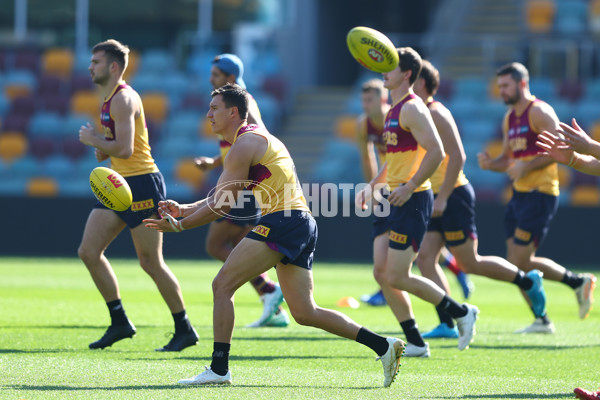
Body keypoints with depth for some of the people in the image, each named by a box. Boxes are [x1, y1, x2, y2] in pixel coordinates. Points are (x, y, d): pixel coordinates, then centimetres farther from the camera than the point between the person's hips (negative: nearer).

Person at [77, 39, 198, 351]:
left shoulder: (123, 99, -15)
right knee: (88, 252, 3)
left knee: (150, 262, -5)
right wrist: (101, 147, 3)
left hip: (142, 184, -10)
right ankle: (119, 322, 9)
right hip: (120, 185, 10)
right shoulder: (110, 99, 16)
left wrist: (93, 140, -9)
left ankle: (185, 330, 6)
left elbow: (125, 149, -24)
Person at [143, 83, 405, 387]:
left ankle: (219, 369, -9)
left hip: (282, 222, -10)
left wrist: (178, 225, -3)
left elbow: (222, 204, -9)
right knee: (304, 313, 8)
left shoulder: (245, 143, -6)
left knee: (222, 285, -8)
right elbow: (220, 197, 28)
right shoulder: (257, 139, 26)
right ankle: (383, 345, 3)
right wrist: (184, 209, 19)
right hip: (302, 225, 10)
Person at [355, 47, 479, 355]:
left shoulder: (412, 108, -13)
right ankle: (415, 342, 8)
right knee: (382, 274, 4)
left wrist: (409, 187, -24)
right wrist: (373, 185, 19)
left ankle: (462, 312, 6)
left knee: (397, 277, -9)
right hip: (393, 200, 10)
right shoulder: (394, 110, 17)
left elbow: (436, 152, -22)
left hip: (411, 200, -10)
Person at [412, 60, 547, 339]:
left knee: (470, 262, -4)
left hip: (453, 195, -9)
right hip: (438, 198, 9)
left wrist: (442, 198, -25)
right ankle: (447, 324, -3)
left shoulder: (436, 114, -14)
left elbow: (457, 156, -21)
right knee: (425, 258, -2)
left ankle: (528, 281, 13)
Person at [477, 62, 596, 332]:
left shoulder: (539, 112, -10)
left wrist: (526, 167, -23)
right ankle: (542, 320, 14)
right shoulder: (510, 118, 16)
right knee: (518, 264, 6)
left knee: (520, 263, -11)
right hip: (519, 194, 9)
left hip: (540, 193, -9)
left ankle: (578, 282, 3)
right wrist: (490, 164, 0)